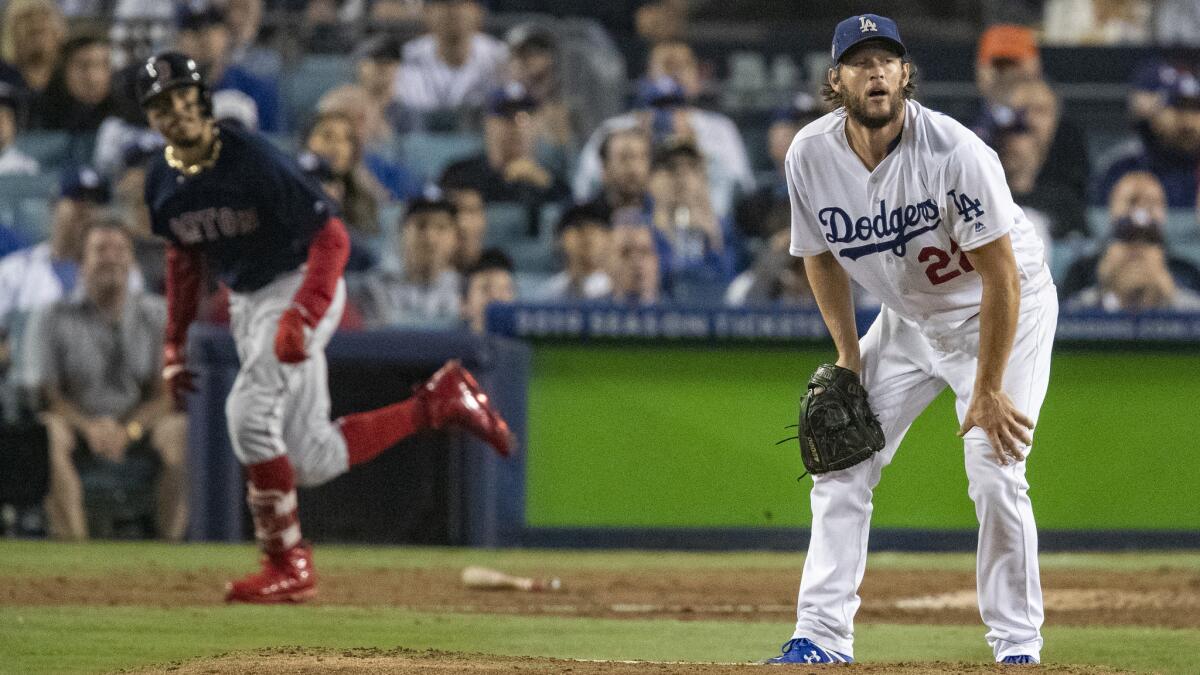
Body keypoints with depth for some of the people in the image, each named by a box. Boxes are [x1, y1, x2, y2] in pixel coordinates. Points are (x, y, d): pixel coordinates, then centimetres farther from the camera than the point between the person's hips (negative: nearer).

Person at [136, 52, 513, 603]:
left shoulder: (251, 160, -22)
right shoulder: (162, 183, 0)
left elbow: (330, 236, -23)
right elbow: (183, 257, 18)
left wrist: (301, 316, -35)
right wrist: (174, 342, 14)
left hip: (301, 286, -8)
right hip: (246, 304, 8)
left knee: (248, 411, -24)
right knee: (311, 460, 3)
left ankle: (287, 566, -11)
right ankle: (439, 401, 20)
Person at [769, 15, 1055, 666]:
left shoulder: (955, 153, -32)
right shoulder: (810, 155, -17)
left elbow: (1001, 276, -26)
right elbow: (821, 255, 2)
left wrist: (988, 390, -23)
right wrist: (849, 355, -2)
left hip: (1005, 311, -5)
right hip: (907, 316, 6)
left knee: (995, 476, -17)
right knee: (840, 463, 0)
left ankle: (1017, 646, -6)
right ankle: (822, 639, 4)